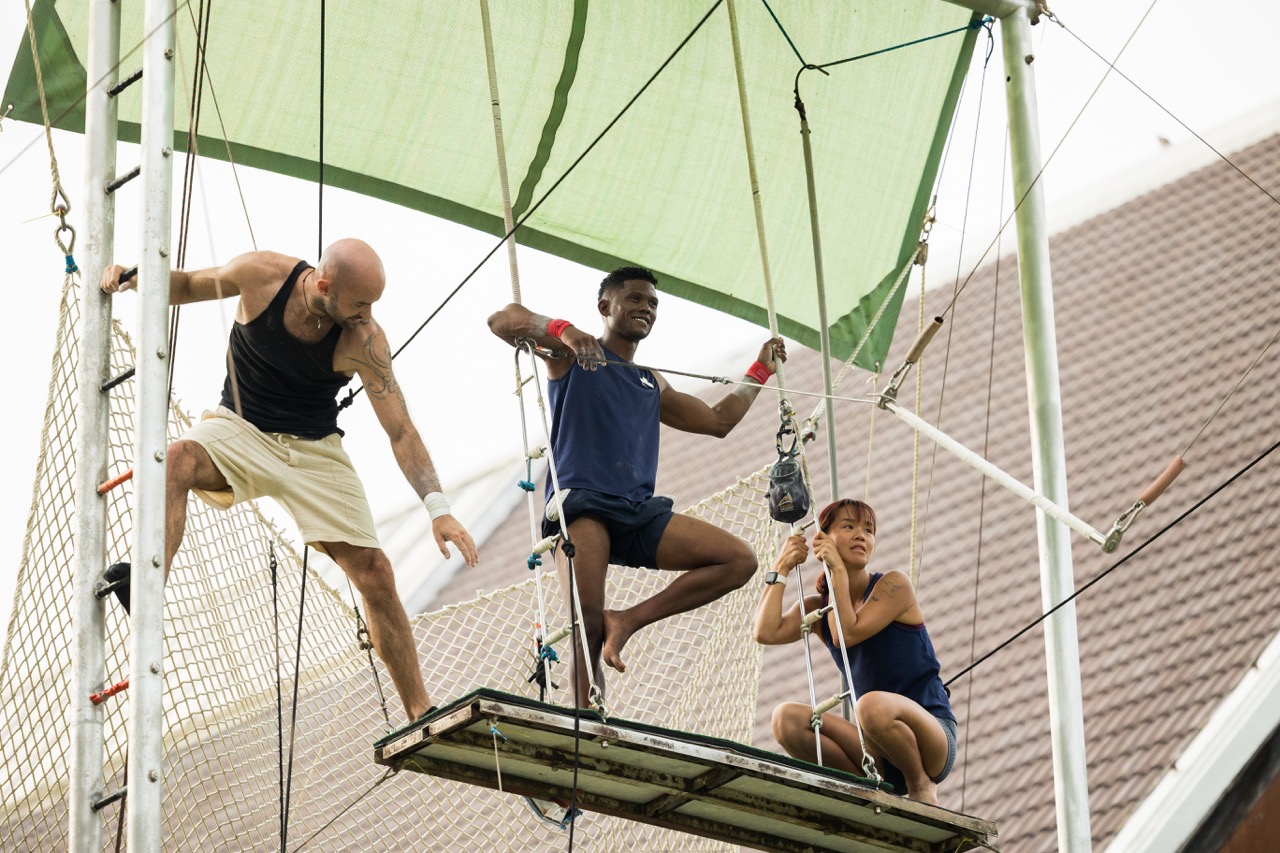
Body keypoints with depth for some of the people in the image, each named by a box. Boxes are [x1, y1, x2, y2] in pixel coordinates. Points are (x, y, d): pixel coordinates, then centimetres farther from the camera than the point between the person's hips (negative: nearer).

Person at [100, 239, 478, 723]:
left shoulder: (365, 341, -21)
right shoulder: (262, 275, -20)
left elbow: (400, 430, -20)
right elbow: (188, 286, 0)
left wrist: (437, 507, -30)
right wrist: (135, 280, -20)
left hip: (315, 451, 0)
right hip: (240, 430, 0)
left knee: (375, 574, -8)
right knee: (177, 461, -36)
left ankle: (419, 712, 4)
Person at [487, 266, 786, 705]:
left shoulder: (653, 385, 30)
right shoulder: (573, 353, 12)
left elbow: (717, 420, 37)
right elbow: (502, 320, -3)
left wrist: (760, 372, 34)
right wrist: (563, 331, -20)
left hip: (639, 512, 6)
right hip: (580, 503, -6)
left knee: (739, 560, -10)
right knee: (588, 626, -24)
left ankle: (628, 620, -11)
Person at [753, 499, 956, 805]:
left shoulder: (894, 585, -2)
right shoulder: (817, 606, 12)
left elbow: (847, 634, -17)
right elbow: (767, 633, -6)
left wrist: (838, 570, -10)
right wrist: (780, 569, 1)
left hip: (933, 736, -4)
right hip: (877, 756, 4)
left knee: (874, 704, -38)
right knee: (787, 717, -19)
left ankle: (921, 785, -11)